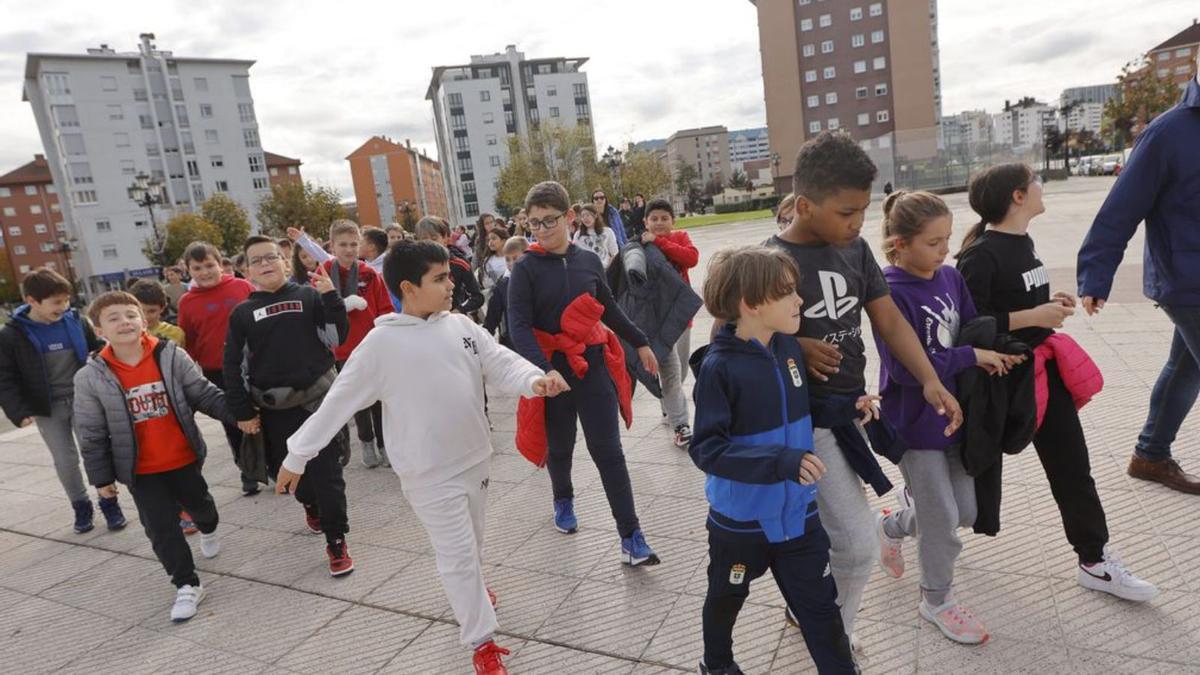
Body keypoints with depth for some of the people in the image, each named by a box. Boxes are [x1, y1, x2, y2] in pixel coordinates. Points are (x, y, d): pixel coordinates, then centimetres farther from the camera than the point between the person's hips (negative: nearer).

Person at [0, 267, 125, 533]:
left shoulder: (76, 321, -3)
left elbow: (98, 348, 12)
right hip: (48, 409, -1)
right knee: (65, 460, 6)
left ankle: (108, 501, 21)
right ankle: (81, 505, 27)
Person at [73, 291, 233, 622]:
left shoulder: (172, 356, -14)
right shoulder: (91, 377, -13)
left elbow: (204, 394, -8)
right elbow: (92, 434, -5)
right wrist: (101, 477, -1)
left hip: (183, 459, 1)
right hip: (140, 471, -1)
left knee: (199, 504, 24)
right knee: (161, 528, 0)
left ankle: (208, 531, 58)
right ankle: (187, 585, 15)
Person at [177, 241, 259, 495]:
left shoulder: (243, 287, -4)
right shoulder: (187, 302, -1)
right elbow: (188, 344, 5)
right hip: (216, 374, 1)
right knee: (233, 425, 12)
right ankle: (248, 473, 26)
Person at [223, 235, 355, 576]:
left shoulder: (309, 296, 1)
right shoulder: (243, 313, 6)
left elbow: (337, 337, -5)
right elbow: (233, 366, 8)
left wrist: (330, 296, -15)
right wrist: (243, 412, 4)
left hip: (317, 399, -2)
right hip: (273, 408, 3)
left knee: (327, 474, -2)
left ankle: (336, 543, 10)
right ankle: (311, 506, 45)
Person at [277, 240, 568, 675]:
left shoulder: (460, 325, -1)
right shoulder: (382, 342, -15)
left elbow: (501, 363, -6)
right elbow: (339, 401, -10)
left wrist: (533, 381, -29)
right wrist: (298, 454, -6)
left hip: (476, 457, 5)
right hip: (430, 473, -5)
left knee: (473, 544, 24)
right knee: (458, 555, 2)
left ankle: (471, 594, 52)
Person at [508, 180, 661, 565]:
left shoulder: (588, 261, 2)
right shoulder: (526, 268, -9)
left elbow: (608, 309, 17)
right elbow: (519, 326, -17)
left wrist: (640, 343, 24)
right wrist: (543, 371, -32)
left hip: (594, 367, 2)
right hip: (552, 371, -1)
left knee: (609, 453, 0)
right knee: (560, 448, 19)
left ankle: (631, 538, 5)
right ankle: (564, 501, 48)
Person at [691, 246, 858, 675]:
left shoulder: (788, 346, -6)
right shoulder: (719, 366, -24)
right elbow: (706, 449, -27)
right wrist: (780, 461, -36)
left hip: (798, 511, 4)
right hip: (741, 517, -3)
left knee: (820, 606, 13)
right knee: (727, 598, 22)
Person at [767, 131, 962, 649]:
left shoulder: (855, 249, 3)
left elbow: (889, 320, 5)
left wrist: (930, 380, -6)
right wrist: (794, 346, -19)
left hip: (852, 408, 7)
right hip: (807, 421, -6)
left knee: (824, 533, 19)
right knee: (858, 546, -3)